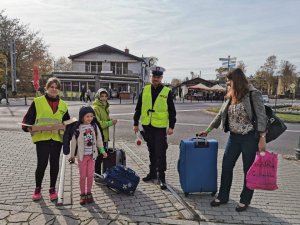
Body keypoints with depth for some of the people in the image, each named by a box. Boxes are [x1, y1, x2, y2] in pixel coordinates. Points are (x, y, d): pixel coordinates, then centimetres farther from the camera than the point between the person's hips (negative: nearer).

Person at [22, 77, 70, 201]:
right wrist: (28, 127, -18)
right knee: (42, 163, -1)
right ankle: (37, 189, 22)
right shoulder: (37, 102, 2)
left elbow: (67, 122, 17)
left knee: (55, 163, 8)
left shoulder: (63, 105, 12)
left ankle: (52, 189, 24)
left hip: (57, 138, 3)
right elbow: (28, 118, 0)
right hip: (42, 138, -3)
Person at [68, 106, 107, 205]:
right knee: (83, 175, 6)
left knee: (90, 175, 7)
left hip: (92, 154, 3)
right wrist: (72, 155, 1)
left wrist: (102, 150, 8)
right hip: (82, 155, -2)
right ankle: (82, 194, 20)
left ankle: (89, 193, 22)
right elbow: (73, 142, -4)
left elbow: (99, 139, 8)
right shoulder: (77, 128, -10)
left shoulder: (94, 126, 0)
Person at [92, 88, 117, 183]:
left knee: (103, 155, 16)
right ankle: (97, 177, 10)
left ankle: (98, 175, 29)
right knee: (99, 156, -2)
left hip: (104, 136, 9)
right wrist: (110, 123, -20)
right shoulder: (95, 108, -15)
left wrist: (111, 120, 4)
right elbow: (97, 123, -20)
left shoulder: (105, 107, 14)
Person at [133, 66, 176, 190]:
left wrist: (171, 126, -7)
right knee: (151, 151, 16)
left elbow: (172, 111, -1)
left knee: (160, 153, -3)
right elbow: (138, 108, 10)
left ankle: (161, 177, 7)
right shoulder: (145, 90, 6)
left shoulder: (167, 92, -2)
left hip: (160, 127, -3)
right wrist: (136, 123, 9)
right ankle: (152, 172, 29)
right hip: (147, 125, 4)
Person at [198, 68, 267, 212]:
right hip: (234, 137, 7)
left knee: (248, 170, 7)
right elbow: (220, 115, 17)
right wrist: (208, 130, 20)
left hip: (250, 137, -6)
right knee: (226, 166, 9)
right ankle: (223, 196, 24)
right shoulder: (230, 98, 10)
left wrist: (262, 138, -19)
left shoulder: (253, 94, -11)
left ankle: (245, 200, 23)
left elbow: (261, 117, -14)